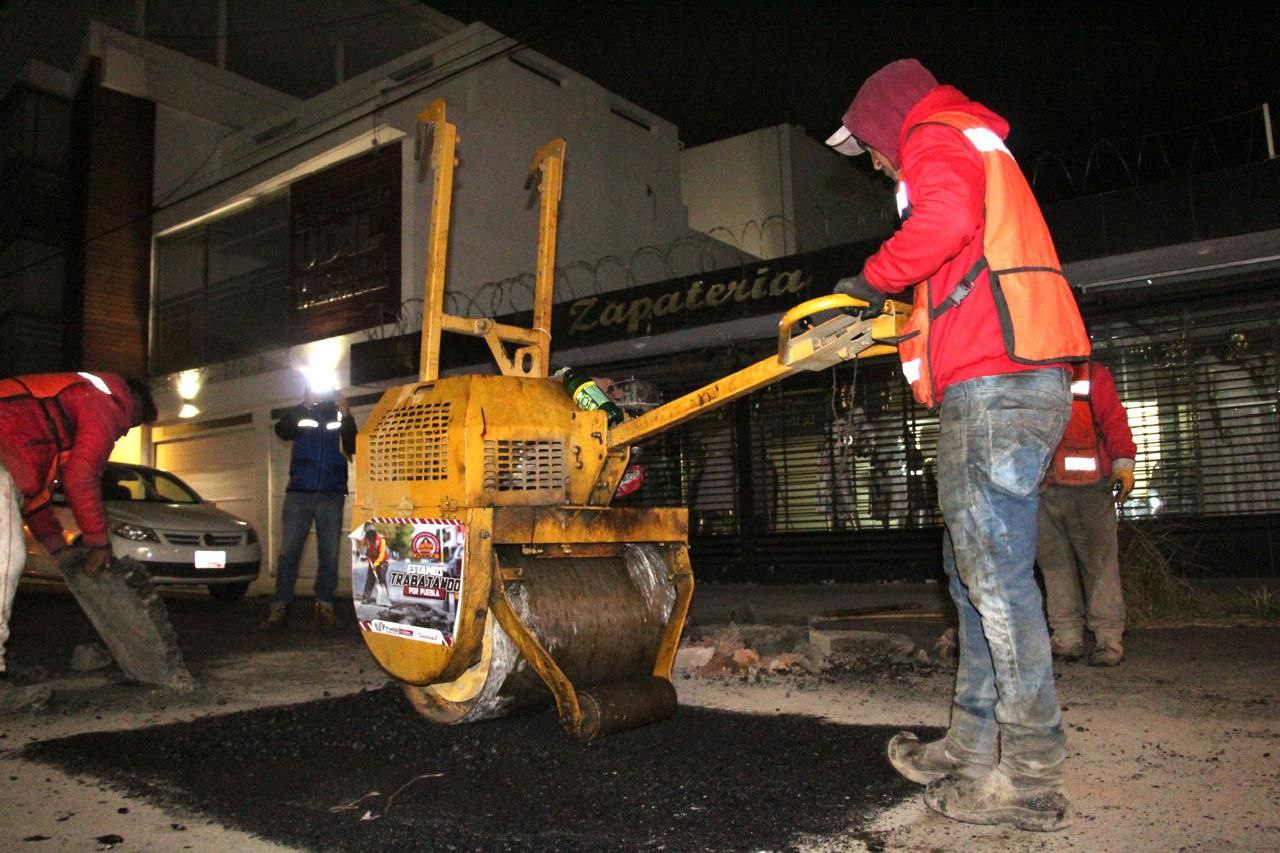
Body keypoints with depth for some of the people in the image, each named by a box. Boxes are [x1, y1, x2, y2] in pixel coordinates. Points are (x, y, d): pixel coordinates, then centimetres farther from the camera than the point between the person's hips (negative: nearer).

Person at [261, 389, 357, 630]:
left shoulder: (340, 416, 12)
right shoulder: (298, 414, 12)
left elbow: (353, 447, -1)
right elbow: (282, 431, -9)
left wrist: (346, 417, -12)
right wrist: (305, 405, -19)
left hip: (332, 495, 1)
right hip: (299, 493, 0)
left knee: (329, 554, -2)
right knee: (288, 551, -6)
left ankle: (324, 606, 1)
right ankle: (279, 608, -4)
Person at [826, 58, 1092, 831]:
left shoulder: (936, 135, 1)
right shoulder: (979, 151, 32)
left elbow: (944, 219, -22)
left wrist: (874, 279, -8)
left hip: (996, 385, -10)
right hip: (1009, 387, 10)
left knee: (997, 577, -9)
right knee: (973, 571, 12)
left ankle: (1030, 781, -2)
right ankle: (975, 751, 19)